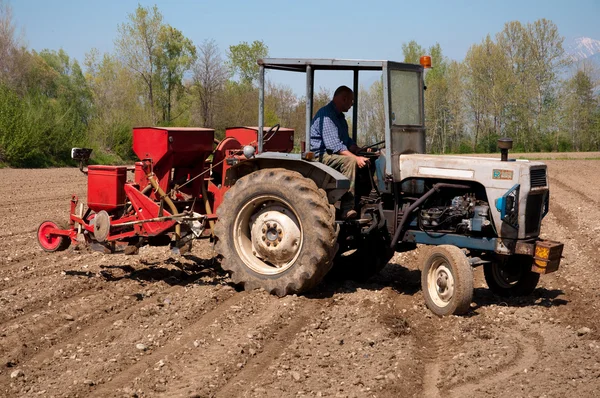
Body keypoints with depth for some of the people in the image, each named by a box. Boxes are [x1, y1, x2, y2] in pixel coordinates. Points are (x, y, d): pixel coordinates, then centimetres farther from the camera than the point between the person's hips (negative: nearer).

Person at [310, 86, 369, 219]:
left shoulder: (339, 117, 21)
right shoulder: (326, 115, -15)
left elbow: (347, 141, 23)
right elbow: (333, 145, -25)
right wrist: (356, 158, -29)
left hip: (334, 155, 10)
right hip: (321, 155, -10)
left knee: (367, 162, -2)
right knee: (350, 161, -33)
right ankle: (348, 209, -36)